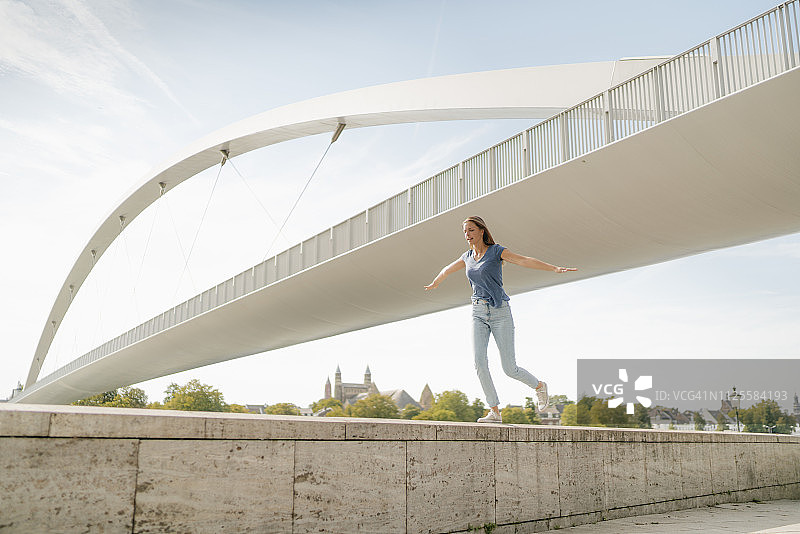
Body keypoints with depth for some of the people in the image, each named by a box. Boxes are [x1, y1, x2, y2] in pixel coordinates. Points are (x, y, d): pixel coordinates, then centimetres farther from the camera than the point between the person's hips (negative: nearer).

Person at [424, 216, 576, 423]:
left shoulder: (496, 251, -6)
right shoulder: (468, 257, 11)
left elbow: (526, 261, -19)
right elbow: (448, 270, 30)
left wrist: (555, 268, -30)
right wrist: (434, 283, 46)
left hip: (500, 312, -5)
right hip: (478, 314, 5)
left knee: (509, 368, -3)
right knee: (479, 361, -13)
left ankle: (539, 386, 28)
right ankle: (495, 412, -5)